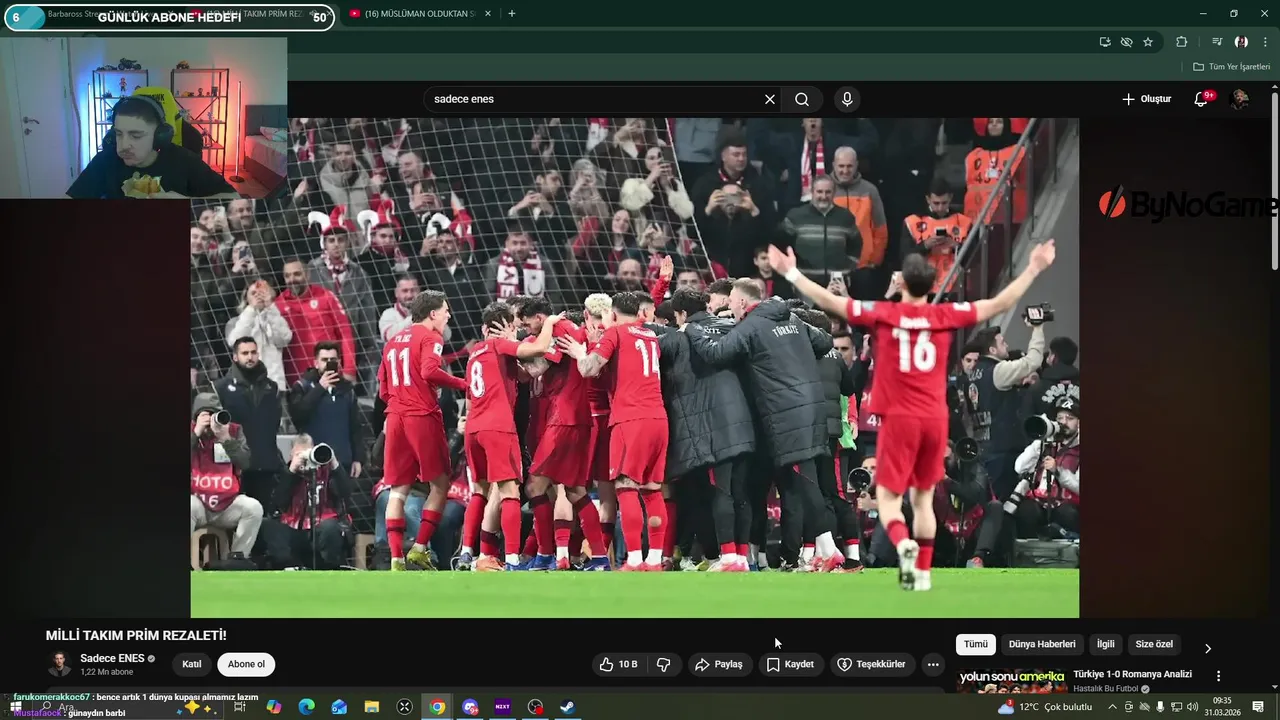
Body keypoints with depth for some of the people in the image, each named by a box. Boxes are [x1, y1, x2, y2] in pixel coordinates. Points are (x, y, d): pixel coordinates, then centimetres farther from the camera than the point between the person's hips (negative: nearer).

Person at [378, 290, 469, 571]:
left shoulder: (393, 342, 20)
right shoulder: (430, 337, -1)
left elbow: (383, 391, 19)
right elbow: (429, 371, -19)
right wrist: (462, 383, -10)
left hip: (395, 419, 7)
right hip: (423, 417, -7)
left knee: (398, 490, 6)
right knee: (440, 484, 5)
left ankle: (396, 558, -1)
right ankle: (419, 549, -2)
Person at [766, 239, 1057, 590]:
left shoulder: (883, 314, -5)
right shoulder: (946, 315, 0)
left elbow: (829, 301, -1)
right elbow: (1000, 303, 6)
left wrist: (791, 273, 8)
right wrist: (1033, 269, 15)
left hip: (899, 418, -2)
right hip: (935, 419, 3)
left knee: (888, 496, 2)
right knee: (923, 498, 15)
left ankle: (903, 543, -27)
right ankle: (923, 571, 16)